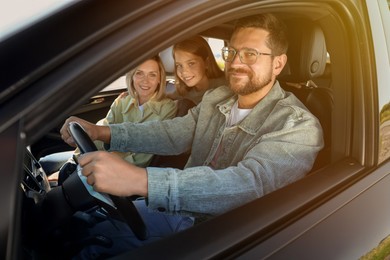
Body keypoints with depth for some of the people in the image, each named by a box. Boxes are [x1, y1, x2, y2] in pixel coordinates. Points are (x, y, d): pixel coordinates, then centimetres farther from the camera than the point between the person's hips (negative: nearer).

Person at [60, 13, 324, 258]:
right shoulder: (216, 98, 1)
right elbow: (173, 134, -3)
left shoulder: (299, 127, -23)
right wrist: (103, 132, -18)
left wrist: (140, 180, -49)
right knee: (90, 235, 8)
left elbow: (249, 183, -38)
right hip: (179, 208, 6)